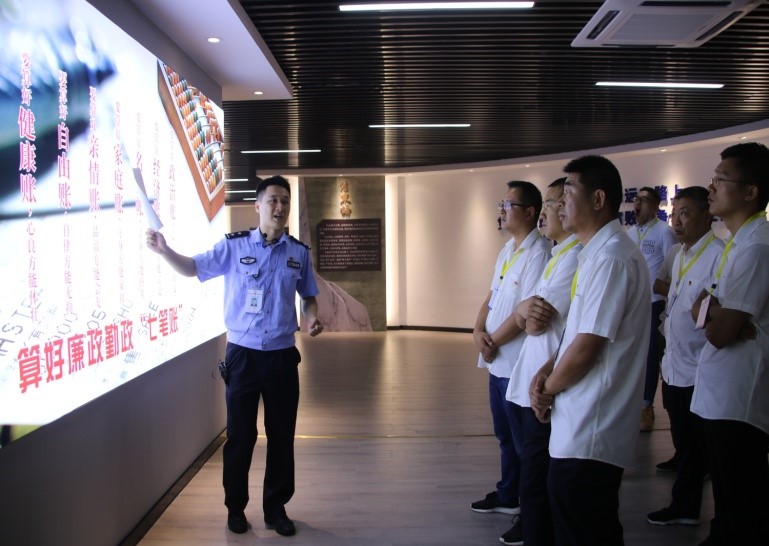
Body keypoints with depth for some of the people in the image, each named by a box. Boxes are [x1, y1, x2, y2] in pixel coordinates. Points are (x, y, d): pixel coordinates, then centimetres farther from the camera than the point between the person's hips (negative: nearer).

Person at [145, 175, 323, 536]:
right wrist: (164, 250, -20)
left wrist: (312, 318, -7)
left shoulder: (299, 252, 3)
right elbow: (193, 268, -3)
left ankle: (276, 508, 26)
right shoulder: (234, 246, -4)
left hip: (282, 356, 2)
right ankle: (235, 507, 26)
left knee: (281, 435, 10)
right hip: (243, 354, -2)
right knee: (240, 435, 8)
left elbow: (308, 296, 14)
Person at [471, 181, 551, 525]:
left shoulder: (538, 252, -18)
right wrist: (479, 331, -5)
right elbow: (491, 296, 13)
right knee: (505, 435, 21)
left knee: (525, 442, 5)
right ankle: (508, 496, 37)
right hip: (498, 362, 9)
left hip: (519, 364, -9)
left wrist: (493, 342, -11)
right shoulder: (508, 249, 12)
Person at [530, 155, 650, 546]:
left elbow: (586, 347, -21)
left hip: (589, 433, -10)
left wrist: (547, 390, -5)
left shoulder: (610, 257, -19)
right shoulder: (596, 253, 13)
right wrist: (546, 371, 3)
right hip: (582, 426, 10)